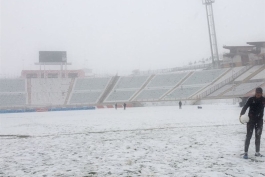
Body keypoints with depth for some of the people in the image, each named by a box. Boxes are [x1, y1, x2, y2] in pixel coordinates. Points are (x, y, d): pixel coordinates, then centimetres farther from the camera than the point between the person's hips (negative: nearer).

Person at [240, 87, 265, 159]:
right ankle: (245, 152, -1)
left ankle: (257, 152, 22)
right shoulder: (251, 99, -8)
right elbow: (245, 107, -13)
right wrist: (241, 114, -29)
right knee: (248, 136, -5)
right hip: (251, 120, -3)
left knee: (258, 136, 11)